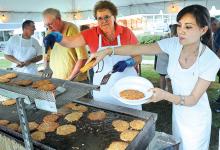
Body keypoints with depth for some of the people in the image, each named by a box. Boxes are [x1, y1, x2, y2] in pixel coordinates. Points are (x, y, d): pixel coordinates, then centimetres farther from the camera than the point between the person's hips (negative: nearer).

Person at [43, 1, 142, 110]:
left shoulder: (126, 32, -6)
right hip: (103, 87, 1)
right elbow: (70, 42, -13)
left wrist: (127, 63, -19)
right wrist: (56, 36, -32)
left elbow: (139, 57, -1)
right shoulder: (91, 34, -5)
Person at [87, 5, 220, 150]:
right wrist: (108, 51, -34)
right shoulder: (174, 44, -17)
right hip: (177, 110, 4)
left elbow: (193, 99, -24)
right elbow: (138, 49, -23)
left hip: (196, 118, -4)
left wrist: (165, 95, -41)